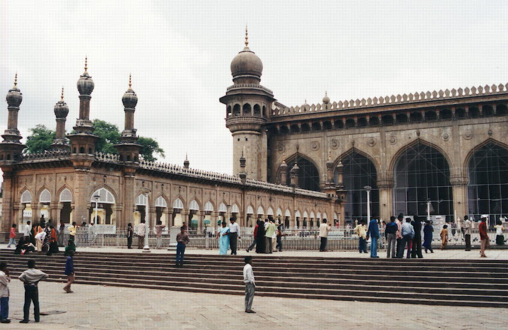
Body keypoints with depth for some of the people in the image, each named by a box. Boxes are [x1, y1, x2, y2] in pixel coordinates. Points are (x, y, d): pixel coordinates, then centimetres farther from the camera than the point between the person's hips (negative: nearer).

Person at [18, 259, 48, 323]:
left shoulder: (26, 272, -7)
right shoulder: (37, 272, -1)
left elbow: (20, 277, -23)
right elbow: (46, 275, -4)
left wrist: (25, 281, -9)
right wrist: (39, 280, 2)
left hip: (28, 288, -2)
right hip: (35, 288, 2)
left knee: (27, 304, 1)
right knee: (36, 304, 11)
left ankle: (25, 319, -3)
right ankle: (37, 318, 15)